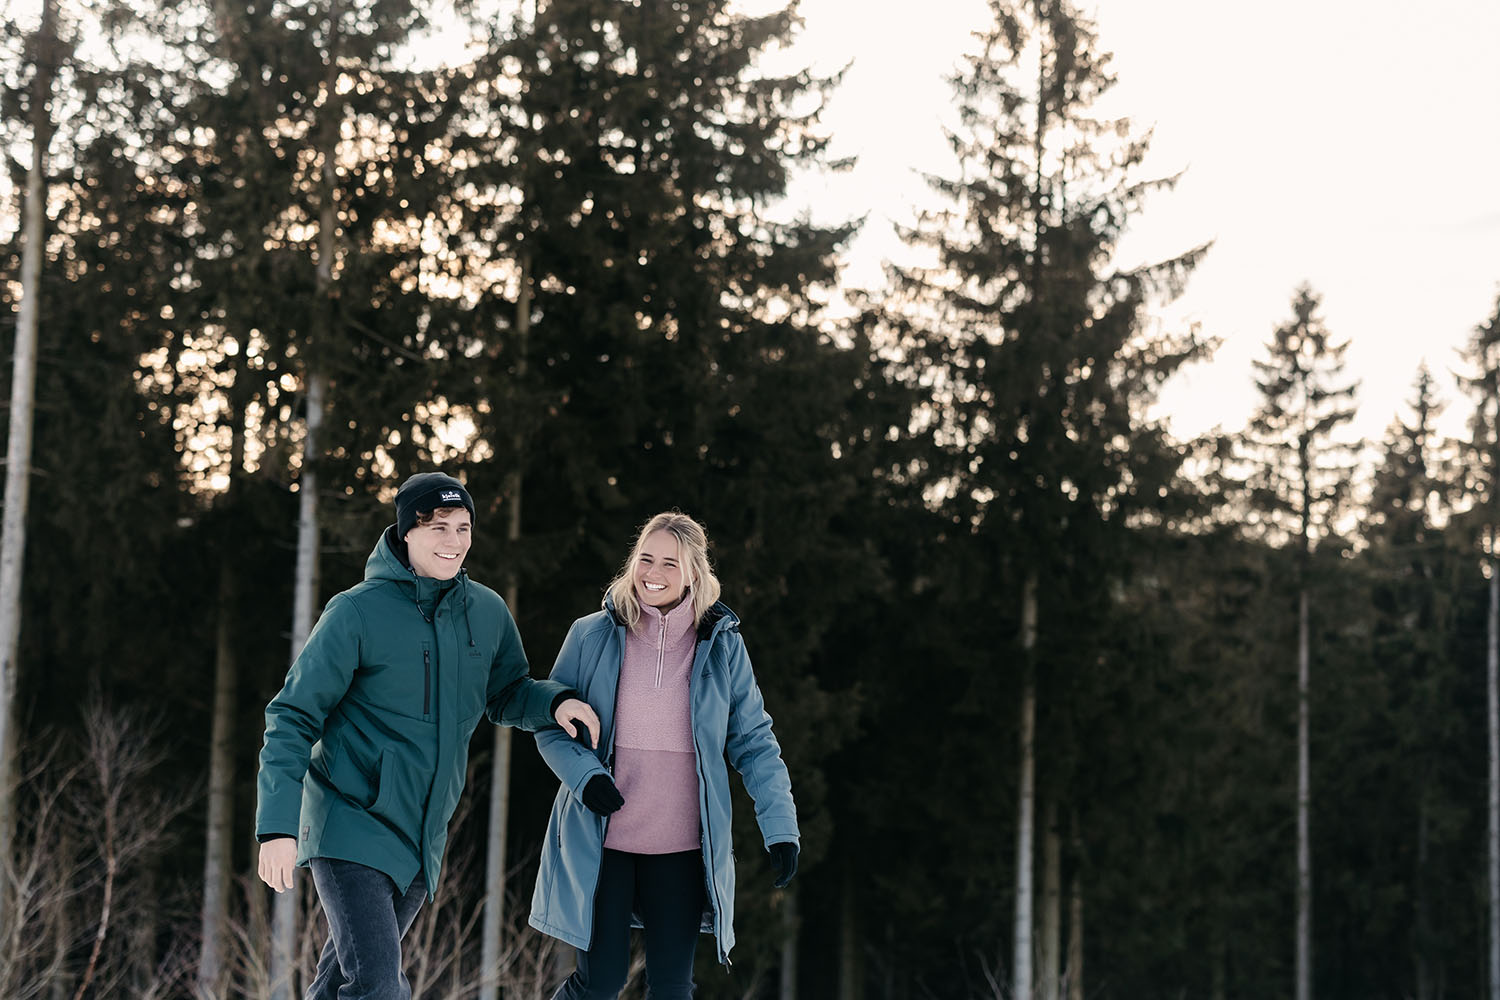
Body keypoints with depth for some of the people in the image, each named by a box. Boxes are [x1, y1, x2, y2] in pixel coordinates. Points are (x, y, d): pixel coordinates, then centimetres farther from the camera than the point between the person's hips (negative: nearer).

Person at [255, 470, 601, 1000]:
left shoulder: (488, 612, 3)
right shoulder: (357, 611, -13)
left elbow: (504, 695, 20)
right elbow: (294, 717, -11)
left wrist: (555, 700, -3)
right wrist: (278, 825, -20)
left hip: (424, 836, 6)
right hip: (350, 826, -6)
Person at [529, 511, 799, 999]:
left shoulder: (722, 646, 1)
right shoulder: (592, 636, -2)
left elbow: (754, 741, 5)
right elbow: (551, 725, 4)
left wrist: (780, 825, -4)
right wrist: (584, 775, -16)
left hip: (682, 847, 1)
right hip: (601, 840, -1)